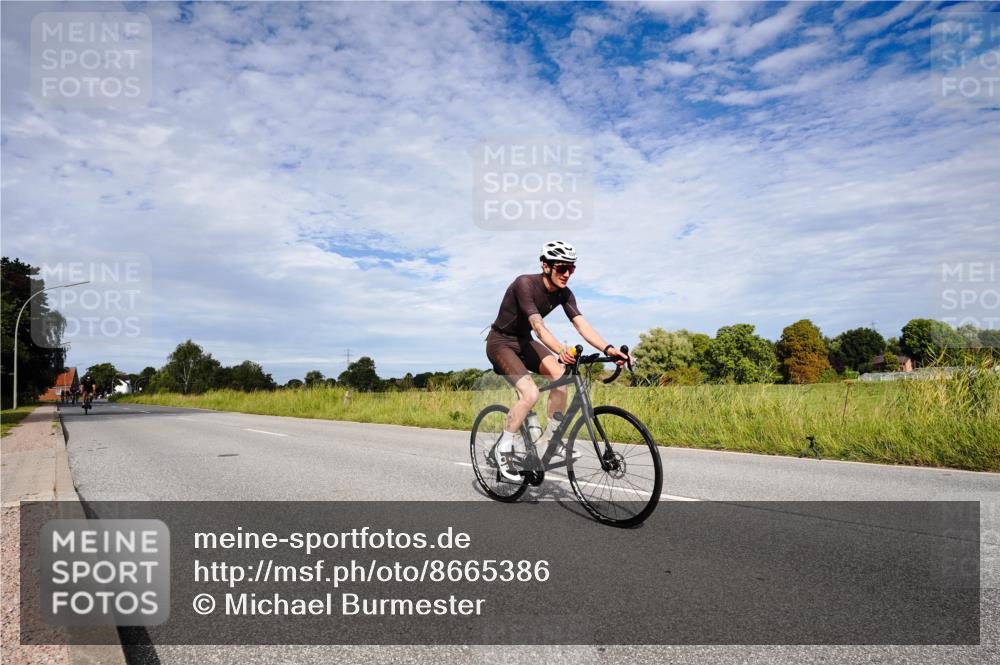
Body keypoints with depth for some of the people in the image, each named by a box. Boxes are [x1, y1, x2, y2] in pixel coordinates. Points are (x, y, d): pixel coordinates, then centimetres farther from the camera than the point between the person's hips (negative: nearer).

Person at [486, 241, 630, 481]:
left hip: (524, 341, 7)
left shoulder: (563, 293, -8)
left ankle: (549, 439, -2)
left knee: (561, 375, -17)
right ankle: (503, 447, -5)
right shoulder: (525, 284, -27)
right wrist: (561, 350, -57)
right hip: (501, 342, -6)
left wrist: (608, 349, -35)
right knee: (530, 393, -25)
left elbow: (582, 325, -18)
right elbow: (538, 325, -39)